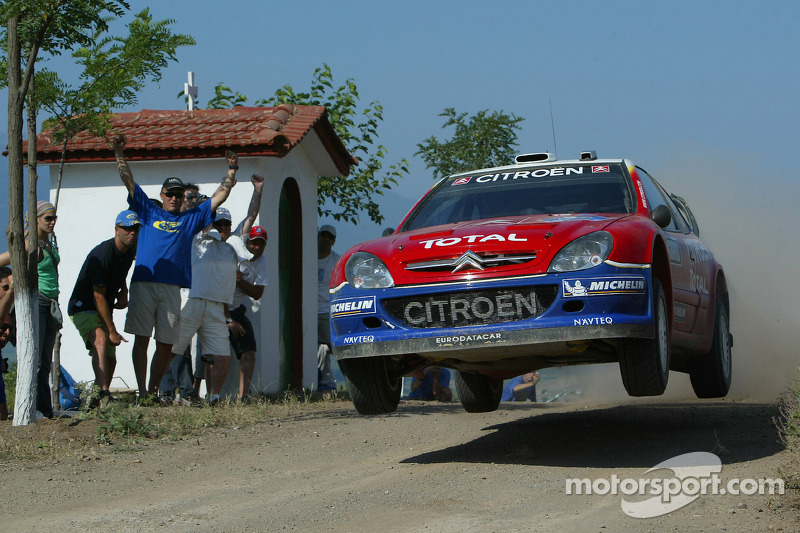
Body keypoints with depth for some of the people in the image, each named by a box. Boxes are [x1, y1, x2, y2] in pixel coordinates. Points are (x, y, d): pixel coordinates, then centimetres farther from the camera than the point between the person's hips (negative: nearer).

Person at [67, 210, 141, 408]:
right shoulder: (103, 254, -24)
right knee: (101, 340, -34)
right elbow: (98, 296, -24)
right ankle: (104, 395, -46)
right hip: (83, 308, -9)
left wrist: (123, 292, 9)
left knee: (110, 360, 8)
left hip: (103, 311, 9)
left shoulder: (129, 252, 2)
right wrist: (112, 331, -23)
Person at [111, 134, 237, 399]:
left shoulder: (191, 218, 19)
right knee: (141, 338, -5)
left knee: (166, 344, 1)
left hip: (171, 287, 1)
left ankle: (154, 390, 13)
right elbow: (128, 181, 16)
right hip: (143, 284, -1)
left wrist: (232, 171, 11)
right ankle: (142, 392, -5)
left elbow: (220, 196, 18)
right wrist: (119, 154, 9)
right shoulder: (149, 211, 17)